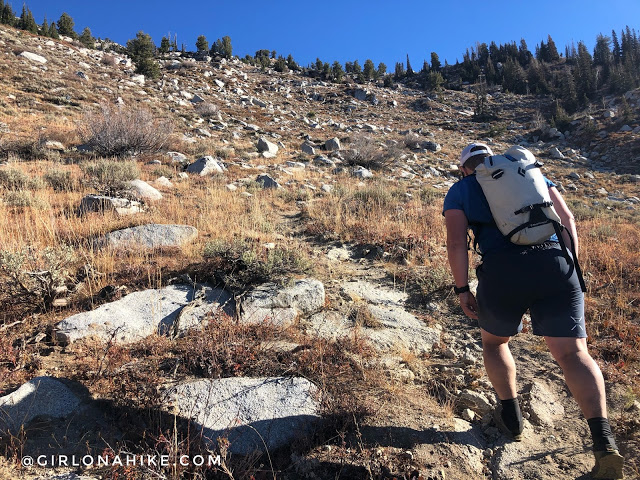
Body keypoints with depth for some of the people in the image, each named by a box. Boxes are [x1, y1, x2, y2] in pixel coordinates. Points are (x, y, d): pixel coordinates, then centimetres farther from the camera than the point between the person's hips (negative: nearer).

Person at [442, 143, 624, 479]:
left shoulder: (459, 191, 17)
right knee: (573, 354, 7)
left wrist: (462, 290, 6)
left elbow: (456, 242, 2)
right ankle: (603, 440, -9)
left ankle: (511, 417, 31)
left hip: (503, 271, -2)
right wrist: (569, 270, 20)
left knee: (493, 340, 23)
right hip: (555, 263, 3)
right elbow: (567, 220, 16)